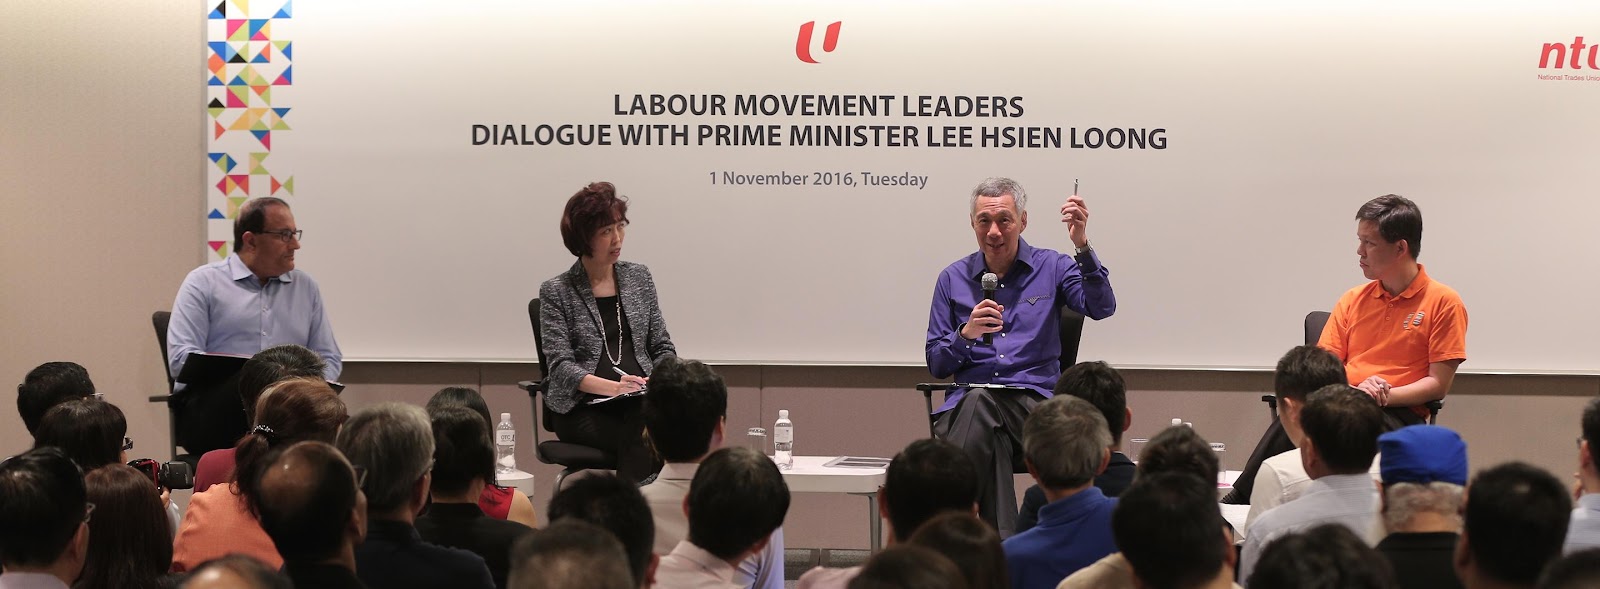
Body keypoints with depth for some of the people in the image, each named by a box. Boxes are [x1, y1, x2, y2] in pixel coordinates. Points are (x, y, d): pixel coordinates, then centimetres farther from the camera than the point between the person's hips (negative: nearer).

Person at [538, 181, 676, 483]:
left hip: (638, 401, 3)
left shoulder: (638, 277, 16)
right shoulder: (556, 292, 4)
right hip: (582, 408, -3)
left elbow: (662, 347, 18)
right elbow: (561, 366, -5)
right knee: (641, 435, -35)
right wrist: (614, 387, -21)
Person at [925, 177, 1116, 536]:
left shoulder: (1052, 268, 13)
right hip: (967, 403, 1)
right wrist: (966, 334, -7)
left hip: (1033, 400, -1)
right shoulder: (953, 279, 17)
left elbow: (1101, 308, -8)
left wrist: (1082, 246, -19)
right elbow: (936, 365, 14)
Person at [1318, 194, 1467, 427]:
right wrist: (1356, 391, -11)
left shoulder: (1443, 302, 4)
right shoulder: (1352, 300, 19)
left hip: (1398, 412, -3)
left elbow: (1438, 385, 0)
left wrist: (1383, 397, -15)